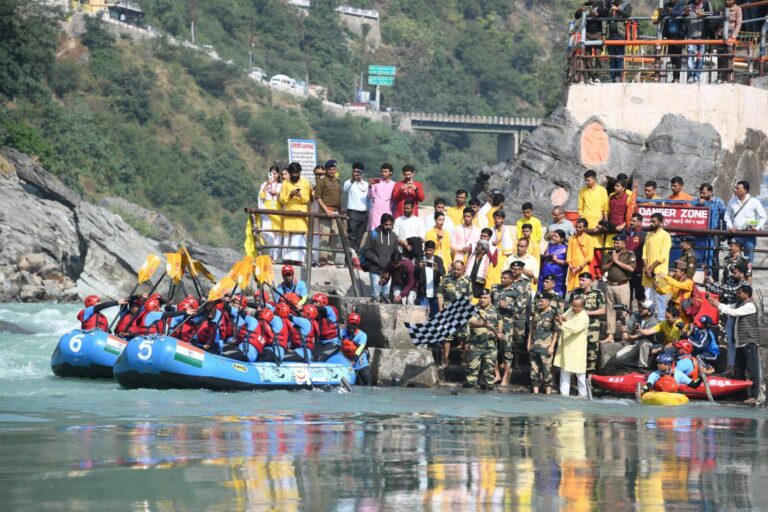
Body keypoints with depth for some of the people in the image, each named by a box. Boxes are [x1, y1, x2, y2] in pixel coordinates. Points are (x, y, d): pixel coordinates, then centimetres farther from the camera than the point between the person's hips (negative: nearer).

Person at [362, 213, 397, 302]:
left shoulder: (393, 236, 11)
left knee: (386, 294, 4)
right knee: (375, 295, -4)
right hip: (375, 270, -3)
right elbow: (366, 251, -4)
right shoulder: (373, 234, -1)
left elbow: (396, 252, 17)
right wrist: (378, 261, -12)